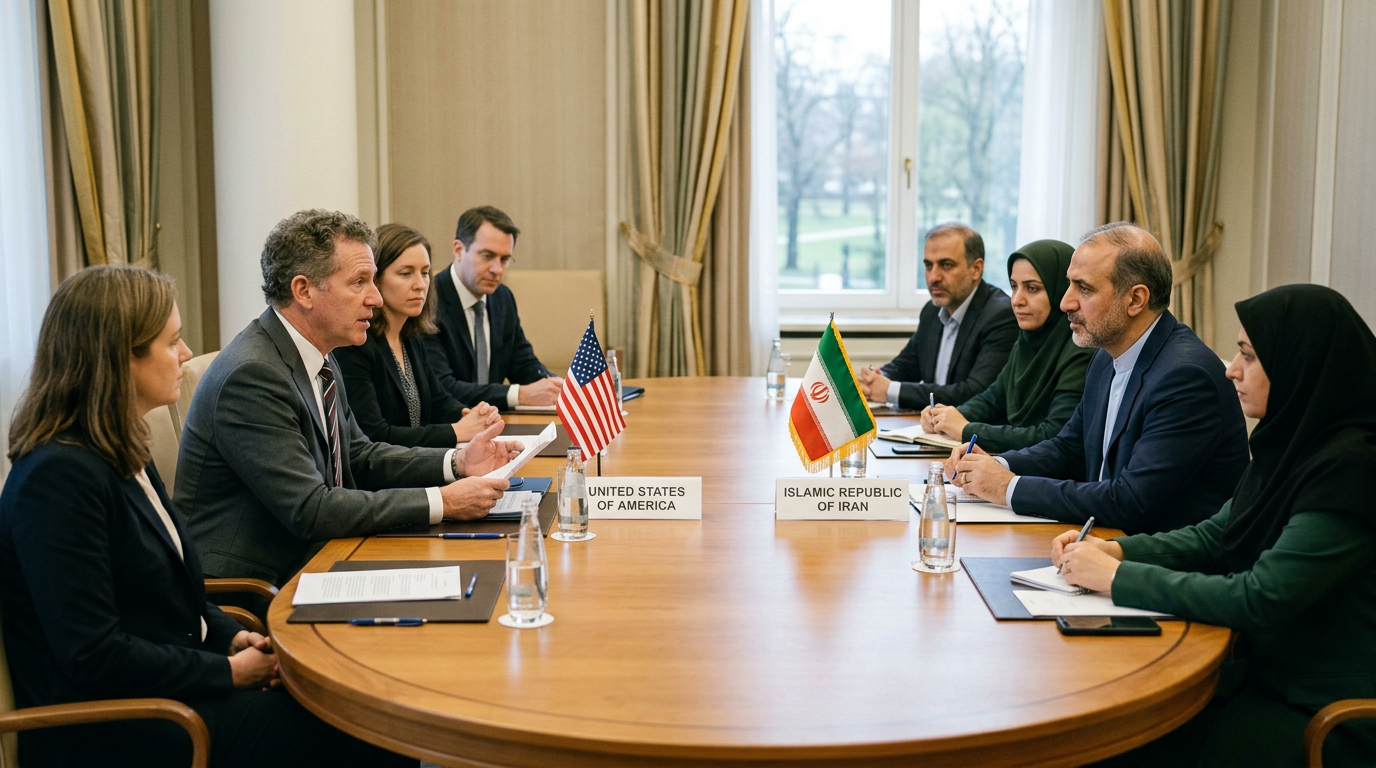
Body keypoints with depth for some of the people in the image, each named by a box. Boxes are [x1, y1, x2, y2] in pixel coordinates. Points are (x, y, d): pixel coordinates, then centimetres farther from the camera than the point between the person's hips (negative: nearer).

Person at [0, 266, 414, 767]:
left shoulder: (121, 453, 9)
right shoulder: (58, 475, -21)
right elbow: (93, 659, -24)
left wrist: (232, 635, 1)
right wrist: (230, 671, -15)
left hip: (166, 683, 9)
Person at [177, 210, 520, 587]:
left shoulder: (316, 358, 6)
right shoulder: (252, 375, -22)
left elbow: (359, 457, 15)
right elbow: (310, 511, -25)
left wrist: (457, 462, 0)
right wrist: (442, 502, -23)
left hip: (305, 563, 8)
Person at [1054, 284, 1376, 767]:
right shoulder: (1294, 444, 5)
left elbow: (1260, 600, -25)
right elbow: (1215, 535, 13)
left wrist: (1118, 577, -19)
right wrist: (1116, 550, -3)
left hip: (1326, 715, -7)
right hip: (1267, 670, 7)